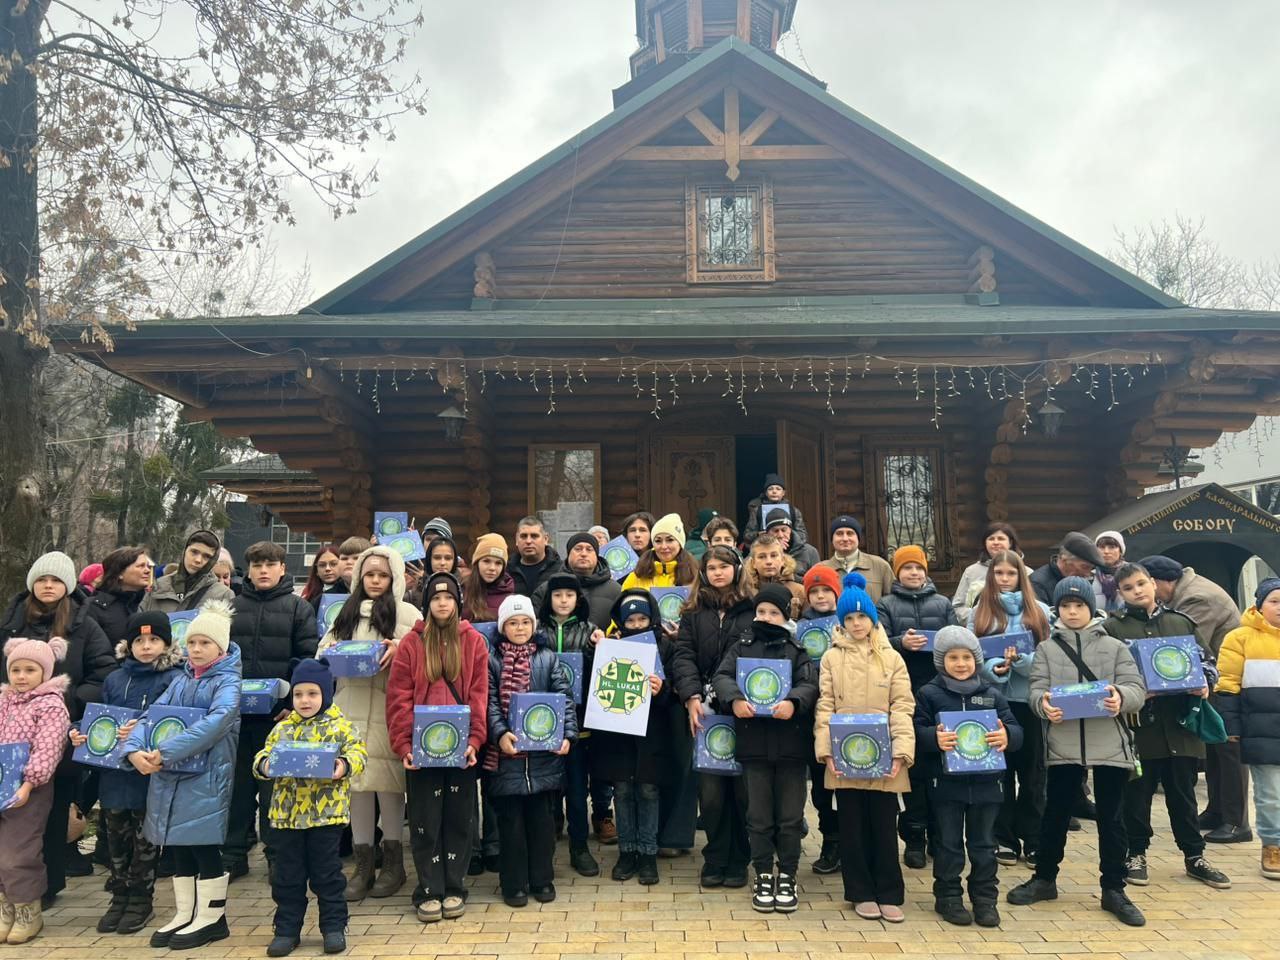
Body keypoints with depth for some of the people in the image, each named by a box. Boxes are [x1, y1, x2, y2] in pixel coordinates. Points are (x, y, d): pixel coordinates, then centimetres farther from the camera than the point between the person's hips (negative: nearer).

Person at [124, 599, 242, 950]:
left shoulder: (227, 682, -7)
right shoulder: (180, 682, 14)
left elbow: (217, 721, -23)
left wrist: (167, 751, -27)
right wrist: (135, 749, -15)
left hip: (206, 779, -7)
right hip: (169, 778, 7)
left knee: (205, 848, 0)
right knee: (179, 848, 14)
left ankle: (212, 918, 13)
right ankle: (185, 915, 26)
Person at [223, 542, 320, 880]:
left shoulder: (298, 608, 2)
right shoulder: (233, 607, 11)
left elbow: (309, 658, -3)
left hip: (279, 712, -3)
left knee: (276, 784, 4)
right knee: (238, 783, 9)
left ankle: (278, 855, 15)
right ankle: (233, 855, 20)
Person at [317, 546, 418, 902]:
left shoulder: (406, 613, 3)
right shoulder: (347, 613, 18)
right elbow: (322, 650, 20)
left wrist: (399, 650, -22)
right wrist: (330, 653, -2)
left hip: (387, 706, -4)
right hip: (350, 704, 4)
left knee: (386, 778, -4)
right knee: (356, 778, 4)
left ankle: (393, 862, 10)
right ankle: (363, 865, 13)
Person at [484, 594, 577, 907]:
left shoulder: (548, 658, 7)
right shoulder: (492, 660, 3)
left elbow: (564, 698, 1)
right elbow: (489, 703, -5)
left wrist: (567, 734, -12)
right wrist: (500, 734, -21)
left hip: (544, 752, 1)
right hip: (505, 752, -1)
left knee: (541, 816, 9)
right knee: (510, 818, 5)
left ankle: (542, 879, 22)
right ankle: (514, 884, 17)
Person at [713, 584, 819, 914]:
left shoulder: (798, 649, 4)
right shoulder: (742, 647, 8)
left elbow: (810, 684, -8)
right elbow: (722, 677, -4)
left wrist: (793, 701, -28)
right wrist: (734, 699, -24)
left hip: (791, 743, -1)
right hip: (753, 743, 1)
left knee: (790, 816, 7)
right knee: (758, 817, 8)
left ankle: (787, 877, 21)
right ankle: (763, 877, 21)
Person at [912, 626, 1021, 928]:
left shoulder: (992, 695, 6)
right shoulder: (929, 693, -2)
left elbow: (1015, 729, 2)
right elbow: (917, 730, -8)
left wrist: (1007, 736, -21)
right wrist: (934, 738, -30)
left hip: (986, 782, 3)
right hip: (945, 782, -2)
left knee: (984, 844, 12)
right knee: (949, 843, 7)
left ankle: (985, 899, 24)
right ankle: (948, 898, 19)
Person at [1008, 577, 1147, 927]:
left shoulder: (1115, 647, 7)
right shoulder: (1047, 649, 9)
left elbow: (1137, 688, -2)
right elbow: (1037, 688, -2)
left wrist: (1120, 697, -25)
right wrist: (1043, 703, -25)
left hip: (1110, 744, 0)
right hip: (1063, 744, 1)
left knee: (1111, 818, 7)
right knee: (1055, 814, 10)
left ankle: (1114, 890, 19)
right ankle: (1044, 879, 26)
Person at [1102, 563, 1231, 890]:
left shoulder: (1181, 622, 11)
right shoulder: (1113, 627, -1)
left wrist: (1204, 685, -3)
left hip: (1180, 722, 3)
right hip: (1139, 723, -3)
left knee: (1183, 792, 12)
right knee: (1137, 793, 6)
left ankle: (1194, 856, 25)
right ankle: (1136, 854, 21)